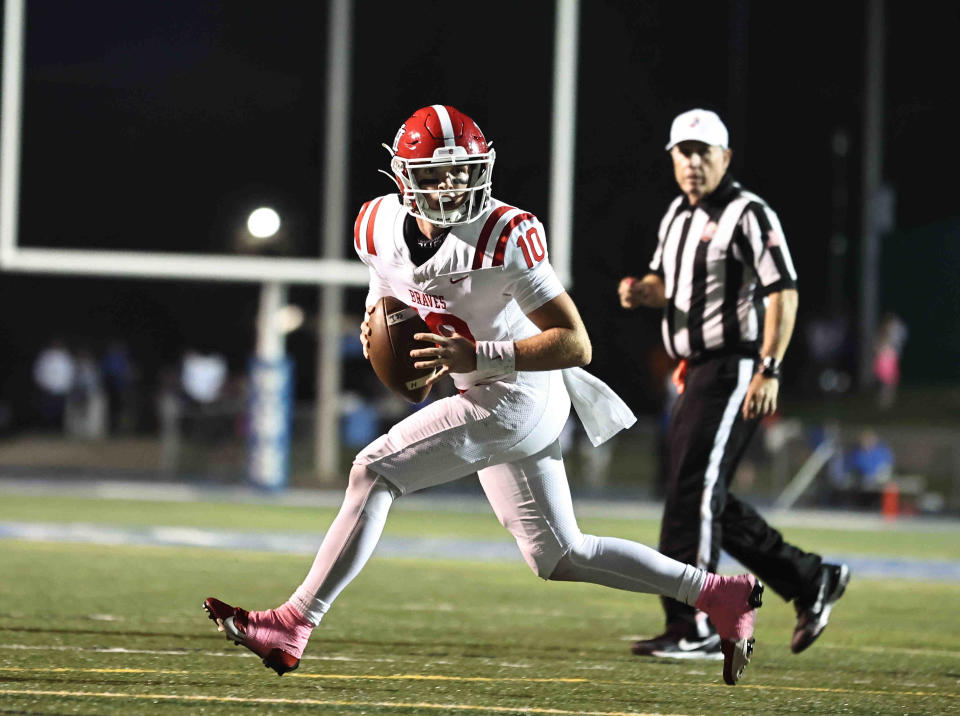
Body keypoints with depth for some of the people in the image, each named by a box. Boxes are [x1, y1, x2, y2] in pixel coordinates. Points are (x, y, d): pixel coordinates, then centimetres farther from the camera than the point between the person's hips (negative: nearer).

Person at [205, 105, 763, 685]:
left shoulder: (506, 236, -21)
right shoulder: (380, 226, -1)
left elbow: (576, 344, -21)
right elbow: (386, 296, 22)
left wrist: (476, 356, -30)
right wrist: (376, 328, -3)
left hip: (519, 398, -9)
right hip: (489, 400, 9)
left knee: (374, 472, -16)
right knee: (559, 559, 14)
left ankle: (292, 626, -13)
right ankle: (719, 595, 24)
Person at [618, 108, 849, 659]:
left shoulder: (748, 215, -11)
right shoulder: (678, 216, 15)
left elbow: (784, 293, -16)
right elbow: (667, 283, 27)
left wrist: (770, 371, -23)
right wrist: (642, 292, 3)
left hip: (735, 367, -9)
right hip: (696, 374, 9)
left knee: (694, 492, -13)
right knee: (708, 500, 10)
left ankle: (694, 630, -11)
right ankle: (811, 581, 21)